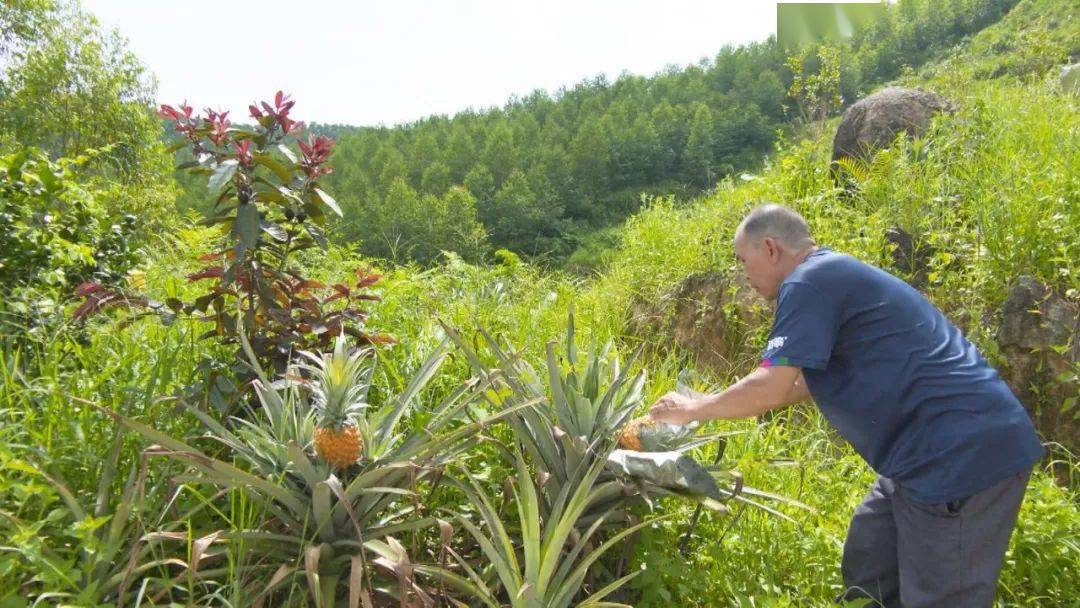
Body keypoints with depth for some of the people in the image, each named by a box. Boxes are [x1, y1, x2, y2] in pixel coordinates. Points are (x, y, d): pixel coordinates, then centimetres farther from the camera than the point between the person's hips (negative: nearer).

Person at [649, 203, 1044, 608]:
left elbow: (770, 389, -19)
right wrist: (729, 406, 24)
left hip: (963, 454, -10)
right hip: (935, 450, 10)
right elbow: (813, 380, 26)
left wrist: (692, 410, -3)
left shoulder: (809, 282, -15)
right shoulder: (833, 276, 16)